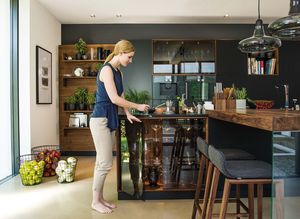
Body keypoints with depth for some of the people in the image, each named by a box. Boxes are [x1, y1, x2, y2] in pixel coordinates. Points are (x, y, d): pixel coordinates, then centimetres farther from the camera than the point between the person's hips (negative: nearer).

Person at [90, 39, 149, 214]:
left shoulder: (119, 73, 14)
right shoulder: (107, 69, -13)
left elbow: (121, 97, 17)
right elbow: (114, 99, -19)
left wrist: (128, 114, 5)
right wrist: (138, 106, -11)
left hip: (110, 119, 9)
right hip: (100, 120, -9)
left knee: (102, 162, 13)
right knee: (105, 163, -3)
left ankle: (100, 198, 24)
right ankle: (95, 201, 13)